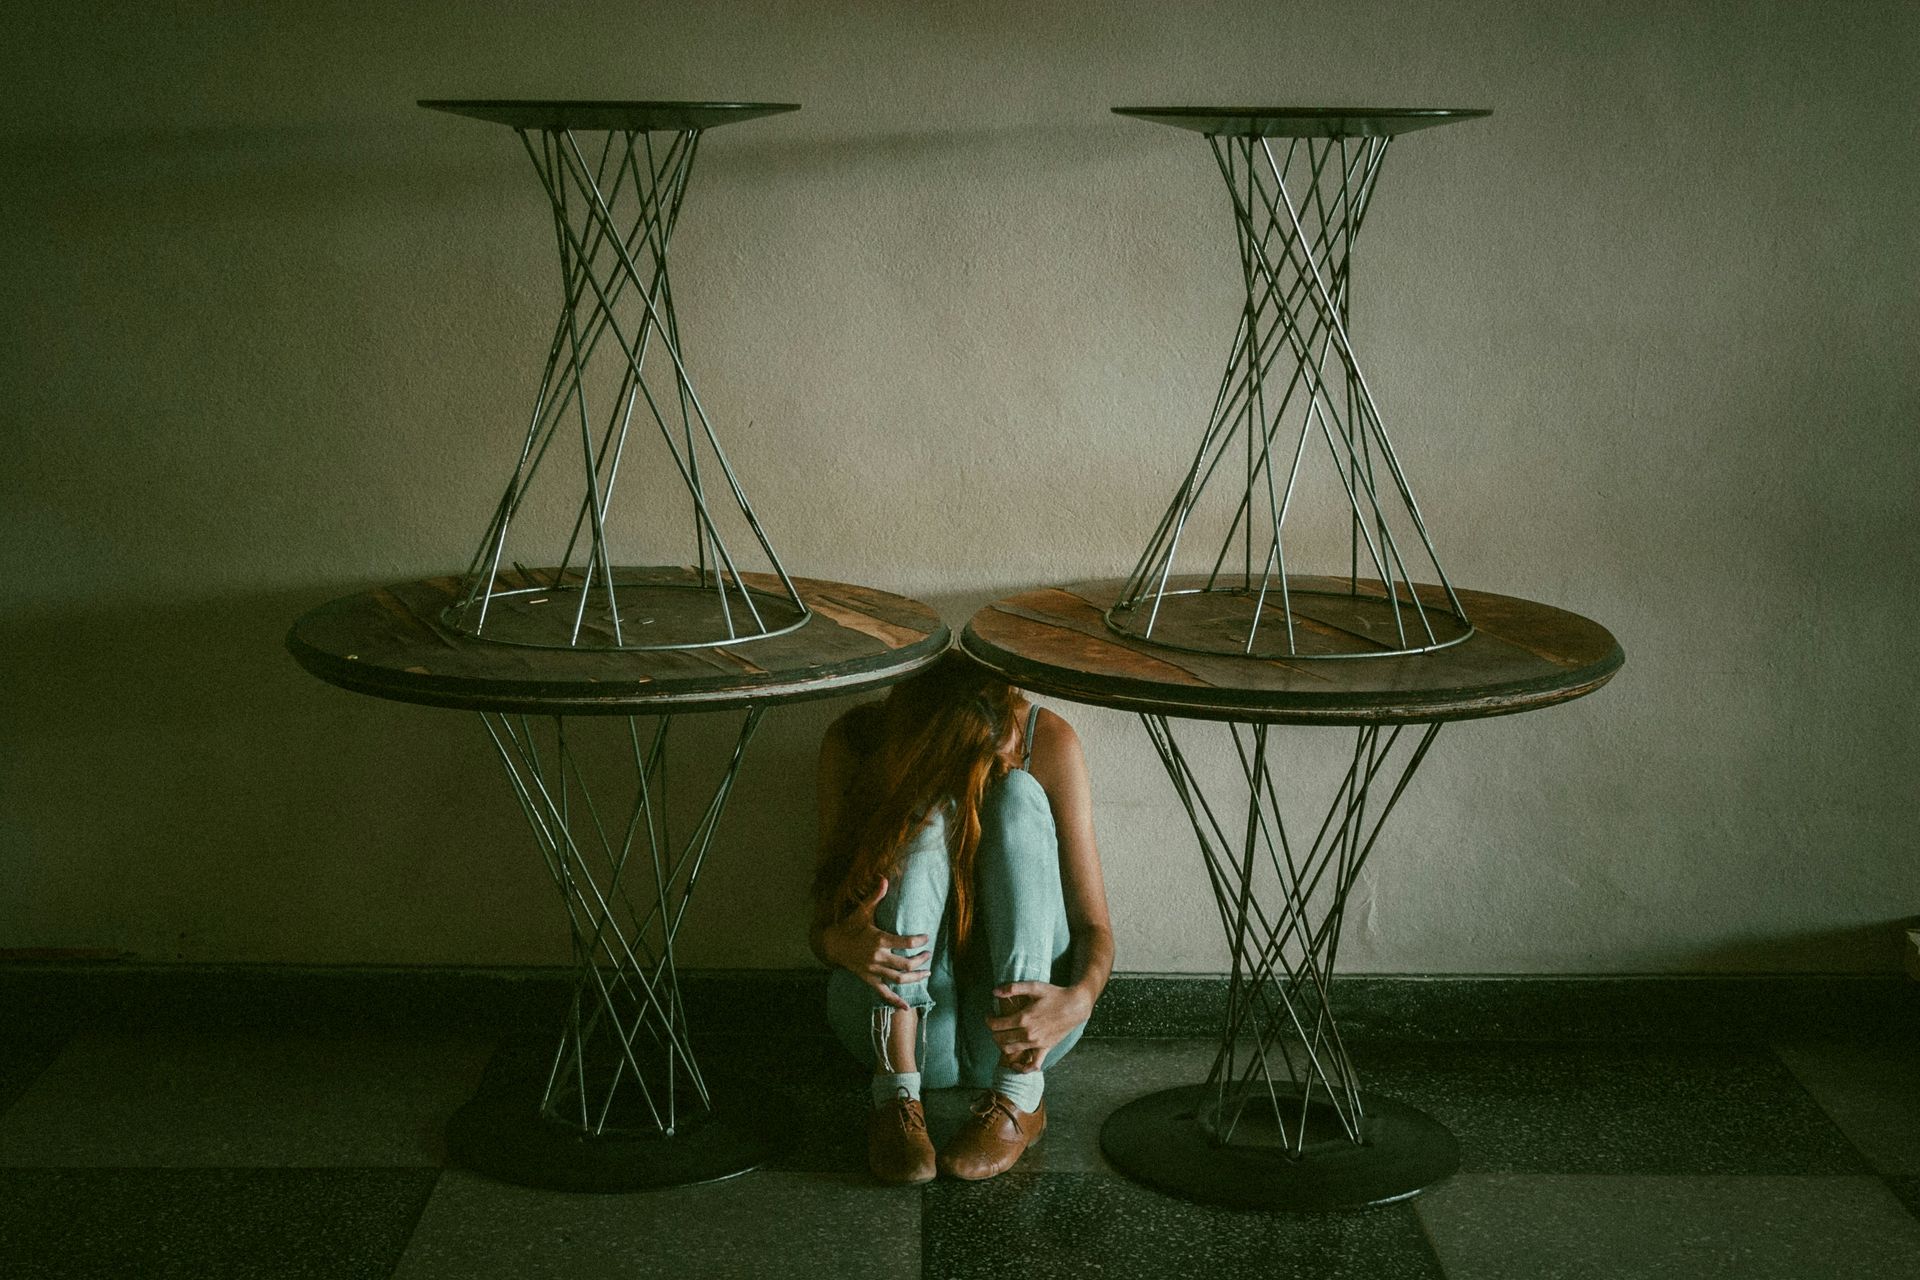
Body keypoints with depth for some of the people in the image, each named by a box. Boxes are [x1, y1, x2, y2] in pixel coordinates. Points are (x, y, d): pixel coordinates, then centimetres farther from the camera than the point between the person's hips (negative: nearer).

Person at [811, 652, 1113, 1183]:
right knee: (926, 816, -25)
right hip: (896, 1015, 0)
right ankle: (897, 1093, -32)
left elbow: (1093, 924, -10)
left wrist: (1079, 998, -33)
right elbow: (822, 923, -8)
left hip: (1017, 1015, 1)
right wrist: (836, 942, -33)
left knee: (1017, 799, -23)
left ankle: (1020, 1095, -28)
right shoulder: (856, 741, -11)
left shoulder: (1049, 740, -11)